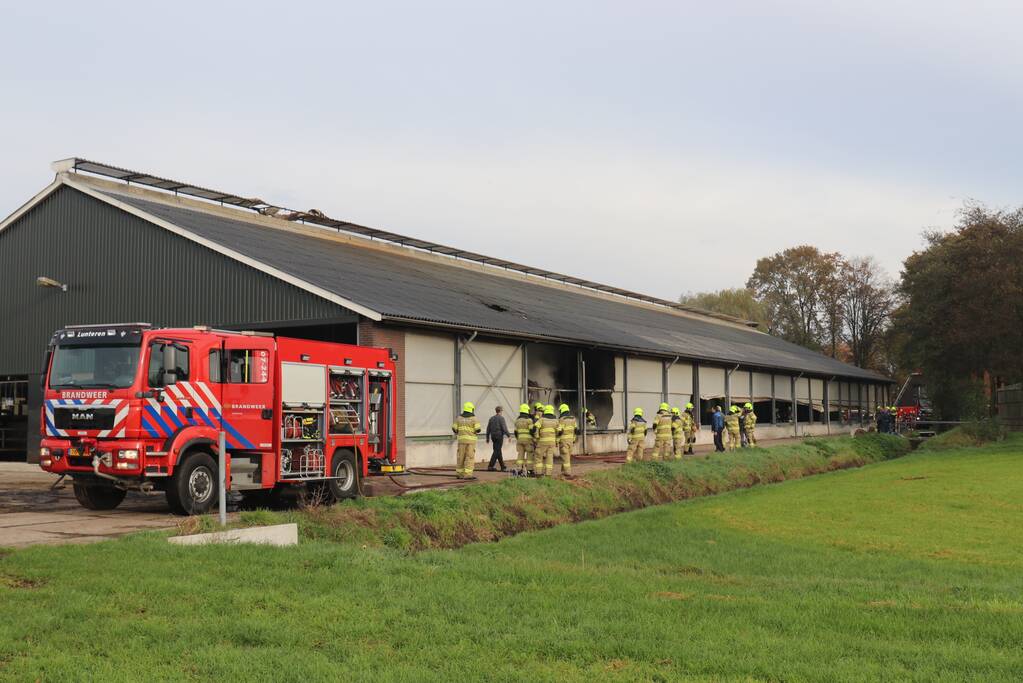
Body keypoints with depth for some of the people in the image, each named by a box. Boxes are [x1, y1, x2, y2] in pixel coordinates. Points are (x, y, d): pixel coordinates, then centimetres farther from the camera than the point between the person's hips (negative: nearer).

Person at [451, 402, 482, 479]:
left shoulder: (459, 418, 6)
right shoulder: (473, 418, -6)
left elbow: (454, 429, 4)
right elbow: (478, 429, -12)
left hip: (461, 439, 4)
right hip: (471, 440, -4)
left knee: (461, 457, 10)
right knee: (470, 458, -4)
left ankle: (460, 474, 14)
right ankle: (467, 475, -10)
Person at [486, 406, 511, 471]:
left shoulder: (491, 418, 11)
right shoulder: (501, 418, -9)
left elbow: (488, 429, 13)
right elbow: (504, 428, -16)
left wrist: (487, 438, 19)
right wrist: (509, 435, -9)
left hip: (493, 436, 7)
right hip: (499, 436, -7)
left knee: (498, 451, 15)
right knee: (497, 451, -7)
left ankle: (502, 466, 22)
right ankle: (490, 466, -15)